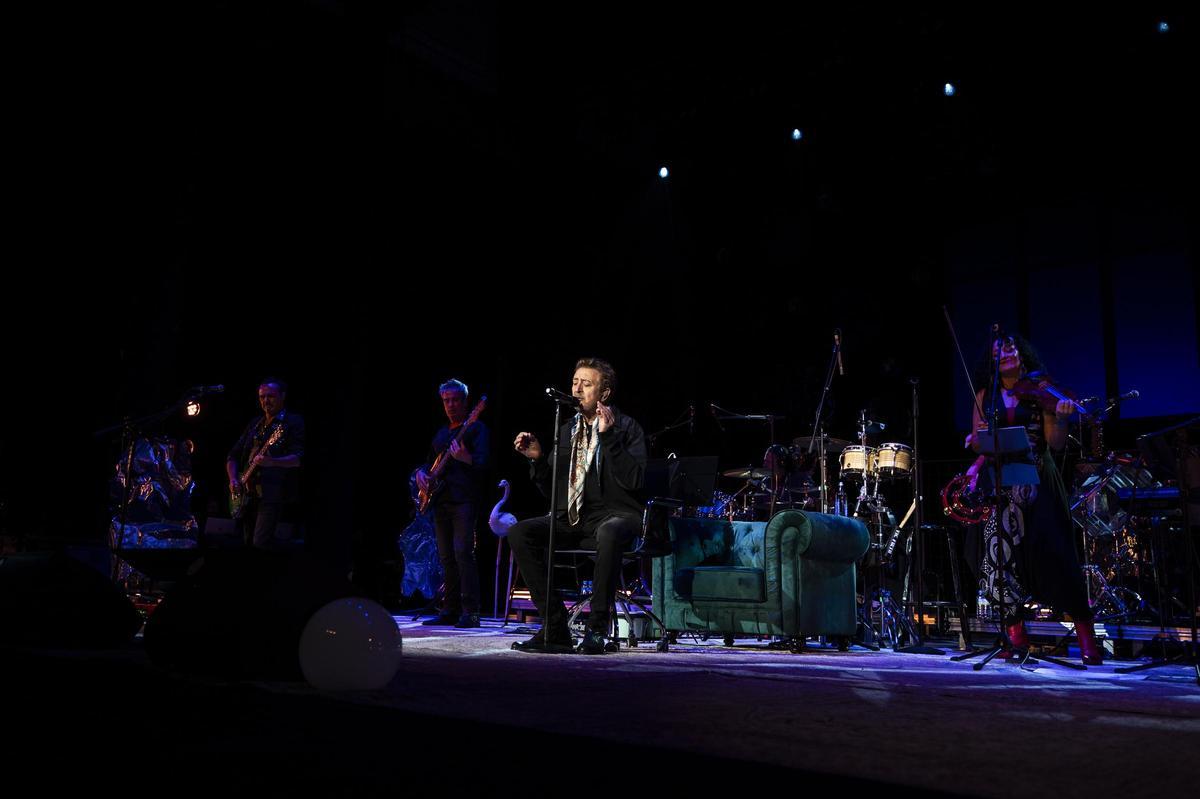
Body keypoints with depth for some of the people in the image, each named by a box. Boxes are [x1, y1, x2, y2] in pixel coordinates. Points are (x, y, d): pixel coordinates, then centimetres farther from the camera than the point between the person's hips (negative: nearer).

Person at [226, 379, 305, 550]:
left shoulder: (294, 422, -1)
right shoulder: (255, 424, 19)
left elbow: (299, 458, -14)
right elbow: (233, 456, 22)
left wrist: (272, 462, -30)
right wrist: (233, 480, 4)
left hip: (272, 493, -7)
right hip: (247, 493, 7)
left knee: (261, 543, -19)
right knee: (248, 543, 9)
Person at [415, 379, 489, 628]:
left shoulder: (475, 428, 0)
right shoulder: (442, 433, 22)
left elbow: (483, 464, -10)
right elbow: (431, 461, 31)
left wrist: (465, 458, -29)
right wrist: (421, 472, 10)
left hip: (464, 500, -8)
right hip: (441, 500, 8)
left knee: (463, 552, -16)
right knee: (446, 557, 8)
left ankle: (471, 612, -15)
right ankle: (450, 610, 14)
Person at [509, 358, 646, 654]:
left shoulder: (627, 427, 1)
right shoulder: (567, 430, 17)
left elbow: (633, 480, -16)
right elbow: (551, 490, 17)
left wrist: (608, 436, -19)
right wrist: (537, 459, 0)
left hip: (614, 515, -5)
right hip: (572, 519, 6)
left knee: (609, 533, -41)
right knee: (519, 532, -19)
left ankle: (597, 628, -26)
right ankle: (555, 627, -16)